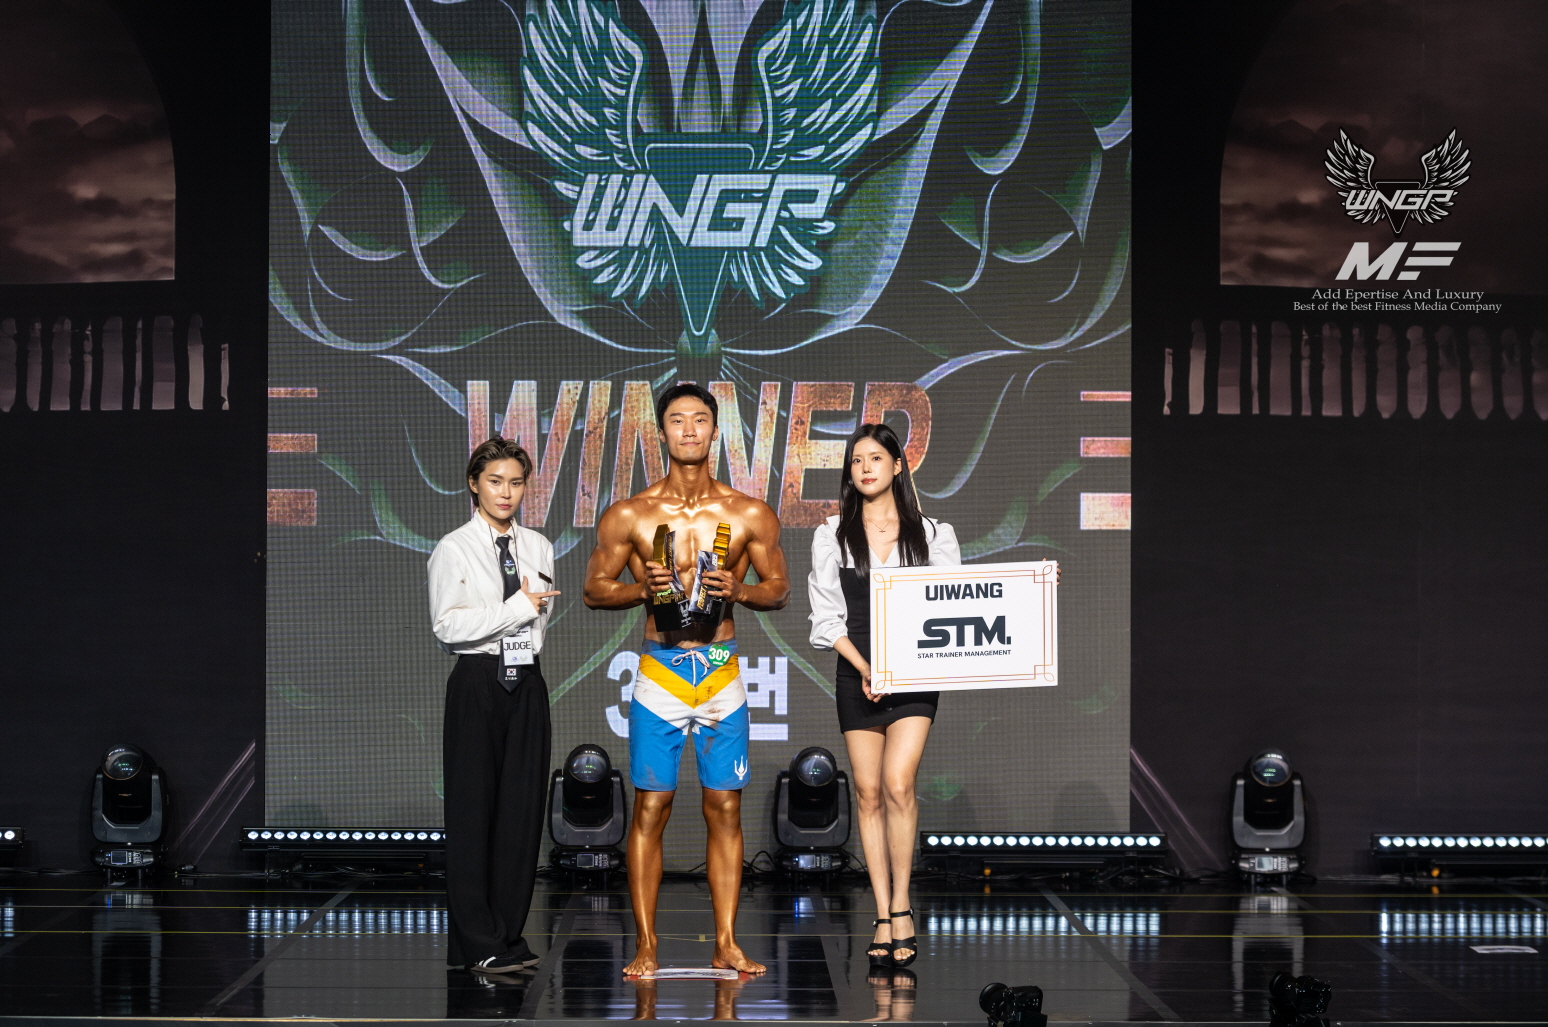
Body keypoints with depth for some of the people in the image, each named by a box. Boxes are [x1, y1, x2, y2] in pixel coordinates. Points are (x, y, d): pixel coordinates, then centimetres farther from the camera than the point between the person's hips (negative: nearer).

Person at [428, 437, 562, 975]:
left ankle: (509, 935, 13)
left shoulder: (538, 548, 12)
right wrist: (518, 607, -12)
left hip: (526, 683, 5)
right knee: (473, 808, -3)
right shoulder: (454, 549, -2)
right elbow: (447, 625, -12)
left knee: (523, 807, 4)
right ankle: (478, 944, 1)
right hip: (477, 683, -5)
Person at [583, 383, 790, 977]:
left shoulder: (750, 516, 5)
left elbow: (779, 589, 12)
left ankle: (726, 944, 8)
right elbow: (595, 589, 8)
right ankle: (645, 946, 5)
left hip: (722, 671, 1)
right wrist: (644, 587, -11)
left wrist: (738, 589, -9)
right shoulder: (629, 516, 3)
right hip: (660, 669, -1)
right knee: (651, 807, -1)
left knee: (725, 807, 2)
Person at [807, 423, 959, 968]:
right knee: (868, 792, 1)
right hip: (857, 673, 2)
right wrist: (863, 667, -10)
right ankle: (883, 916, 6)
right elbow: (826, 616, 1)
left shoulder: (932, 533, 6)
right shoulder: (832, 535, 7)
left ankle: (901, 905, -5)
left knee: (897, 783, -17)